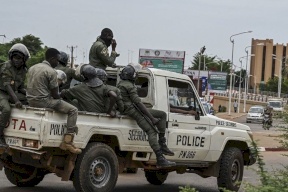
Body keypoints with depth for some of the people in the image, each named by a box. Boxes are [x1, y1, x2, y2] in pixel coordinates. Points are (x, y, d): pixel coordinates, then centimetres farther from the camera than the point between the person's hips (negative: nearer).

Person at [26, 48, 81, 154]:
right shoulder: (51, 72, -12)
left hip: (31, 101, 9)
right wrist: (61, 100, 12)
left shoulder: (32, 68, 14)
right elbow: (55, 94, -11)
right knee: (73, 110, -7)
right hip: (43, 101, -9)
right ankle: (67, 141, -17)